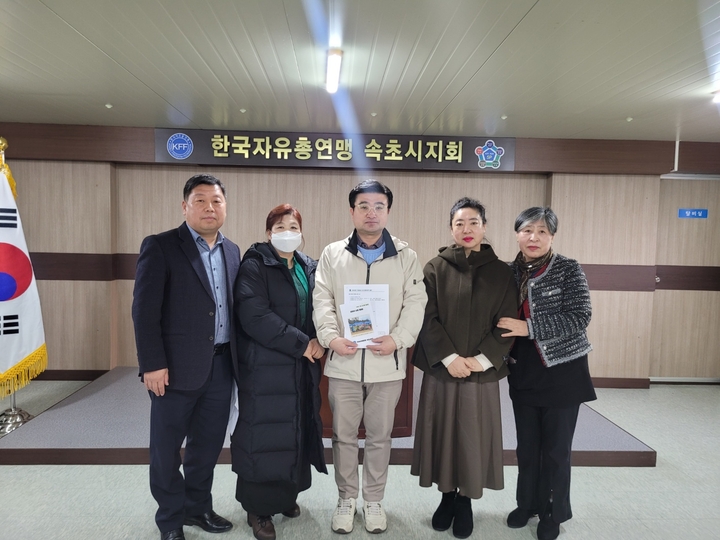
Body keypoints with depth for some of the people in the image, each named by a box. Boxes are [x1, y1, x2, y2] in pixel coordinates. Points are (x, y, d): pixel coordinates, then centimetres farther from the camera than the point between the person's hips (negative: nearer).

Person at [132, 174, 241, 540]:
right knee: (167, 448, 11)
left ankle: (198, 507, 37)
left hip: (220, 365, 5)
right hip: (177, 366, -5)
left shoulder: (232, 251, 10)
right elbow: (144, 310, -11)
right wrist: (152, 364, -15)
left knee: (208, 444, 17)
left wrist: (237, 359, 8)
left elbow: (235, 307, 11)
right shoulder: (160, 246, -7)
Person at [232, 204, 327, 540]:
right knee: (264, 433, 2)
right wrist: (302, 344, -18)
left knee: (297, 431, 13)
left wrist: (320, 342, -6)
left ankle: (286, 495, 32)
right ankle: (258, 508, 19)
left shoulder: (309, 267, 11)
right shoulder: (254, 266, -8)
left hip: (302, 367, 6)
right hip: (265, 366, -6)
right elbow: (255, 316, -20)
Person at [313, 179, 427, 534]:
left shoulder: (406, 257, 4)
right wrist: (331, 337, -15)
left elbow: (415, 303, -2)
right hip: (343, 362, 0)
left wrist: (398, 339, -16)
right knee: (344, 436, 12)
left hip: (387, 363, 0)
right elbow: (322, 300, 0)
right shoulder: (332, 254, 5)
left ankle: (374, 500, 32)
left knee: (379, 437, 13)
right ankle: (346, 499, 32)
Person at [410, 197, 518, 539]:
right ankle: (447, 496, 28)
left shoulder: (500, 272, 2)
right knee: (444, 434, 9)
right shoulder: (436, 268, -1)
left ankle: (465, 501, 27)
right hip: (441, 369, 0)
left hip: (482, 372, 0)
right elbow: (428, 319, -6)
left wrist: (482, 360, -10)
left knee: (473, 437, 8)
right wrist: (449, 358, -13)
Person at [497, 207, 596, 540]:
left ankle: (553, 512, 28)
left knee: (556, 448, 8)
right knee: (527, 446, 15)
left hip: (562, 372, -3)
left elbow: (579, 317, -18)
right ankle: (528, 503, 35)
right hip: (522, 374, 4)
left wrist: (529, 327, -24)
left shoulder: (568, 270, -9)